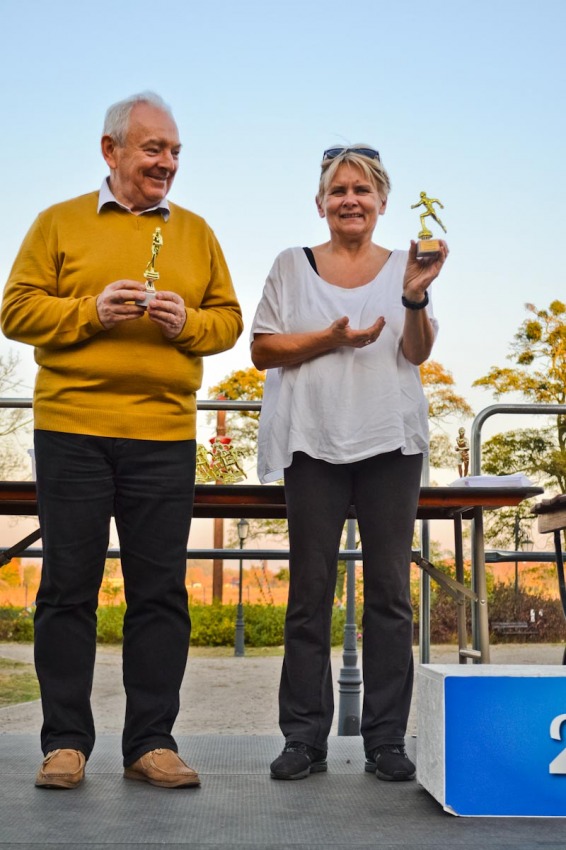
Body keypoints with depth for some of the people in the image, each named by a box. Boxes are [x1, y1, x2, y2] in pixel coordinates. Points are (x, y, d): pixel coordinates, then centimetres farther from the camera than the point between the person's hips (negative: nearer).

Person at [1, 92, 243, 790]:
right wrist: (92, 311, -11)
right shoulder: (60, 224, 9)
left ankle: (151, 743, 14)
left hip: (165, 435, 2)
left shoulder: (195, 232, 15)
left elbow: (228, 319, 12)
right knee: (68, 588, 3)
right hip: (71, 429, -1)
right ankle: (65, 742, 14)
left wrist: (188, 322, -8)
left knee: (160, 592, 3)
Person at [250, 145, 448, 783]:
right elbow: (262, 349, 4)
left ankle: (386, 739, 11)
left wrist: (415, 298, -19)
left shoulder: (402, 266, 11)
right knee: (310, 591, 1)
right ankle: (305, 736, 10)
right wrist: (331, 338, -9)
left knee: (389, 591, 2)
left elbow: (418, 353, 0)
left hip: (391, 442, 1)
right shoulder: (293, 265, 11)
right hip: (315, 441, 0)